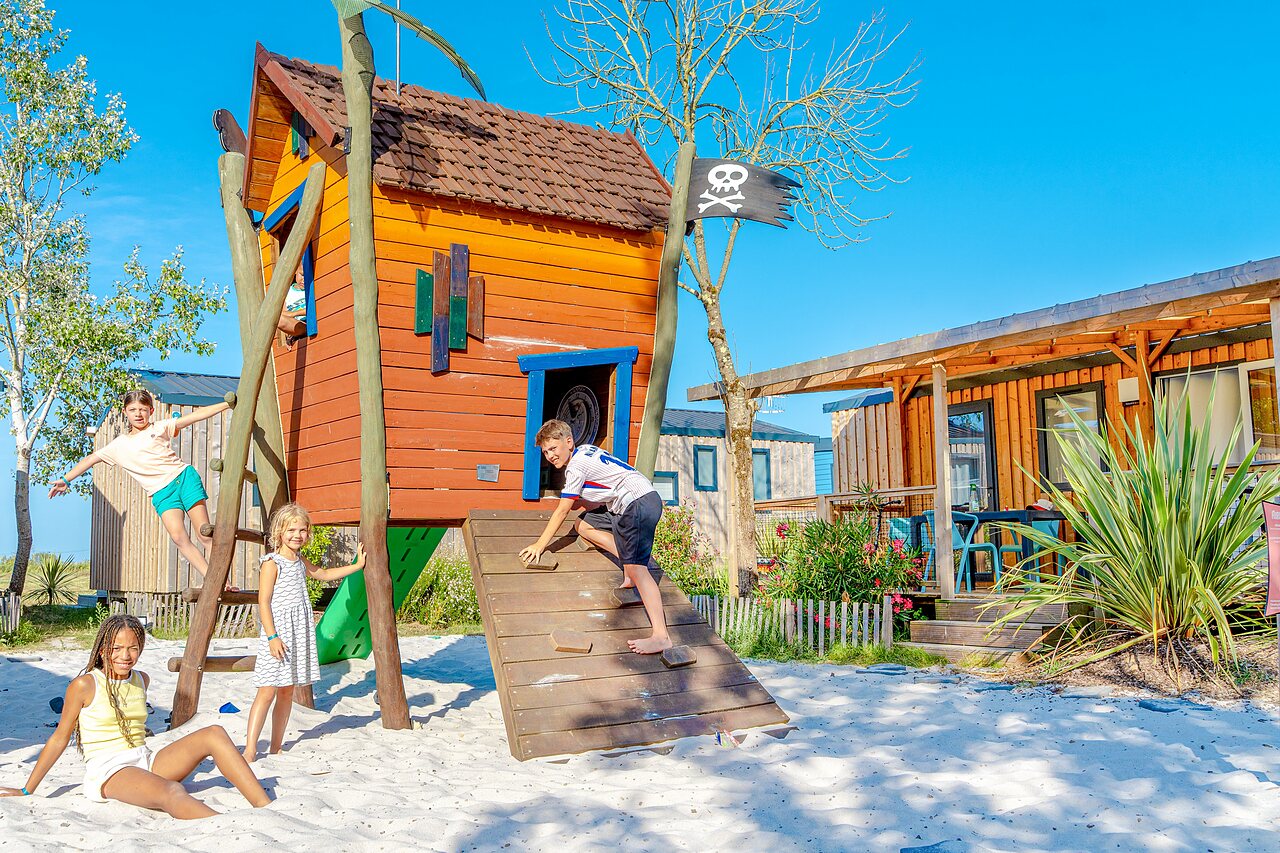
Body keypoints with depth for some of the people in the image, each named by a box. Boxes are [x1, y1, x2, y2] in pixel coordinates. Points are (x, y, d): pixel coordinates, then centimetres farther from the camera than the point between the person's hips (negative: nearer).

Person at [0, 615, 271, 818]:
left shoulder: (141, 680, 12)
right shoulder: (85, 684, -4)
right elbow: (60, 738, 3)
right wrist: (27, 791, 8)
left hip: (145, 762, 6)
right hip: (107, 770, -6)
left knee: (214, 734, -18)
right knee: (171, 791, -37)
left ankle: (265, 807, -27)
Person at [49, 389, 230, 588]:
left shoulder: (160, 428, 11)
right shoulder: (119, 445, 17)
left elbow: (197, 415, 5)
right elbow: (91, 459, 25)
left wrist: (228, 403, 0)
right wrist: (65, 480, 23)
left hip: (184, 477, -1)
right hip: (161, 493, 1)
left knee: (205, 535, -8)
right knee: (179, 538, -21)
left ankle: (225, 582, -6)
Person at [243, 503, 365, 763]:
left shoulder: (300, 562, 14)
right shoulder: (272, 564, -10)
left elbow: (325, 574, 32)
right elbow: (263, 602, -14)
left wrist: (357, 565, 31)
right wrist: (272, 636, -20)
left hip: (298, 635, 7)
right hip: (277, 635, -7)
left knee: (287, 691, 10)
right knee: (267, 691, -11)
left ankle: (276, 747, 18)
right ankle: (250, 749, -8)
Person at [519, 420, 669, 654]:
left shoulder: (576, 466, -9)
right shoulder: (586, 450, 18)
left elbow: (562, 510, -8)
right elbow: (597, 501, 23)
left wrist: (540, 545, -2)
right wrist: (578, 503, 8)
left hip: (639, 504, -10)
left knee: (637, 569, -17)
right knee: (584, 526, 14)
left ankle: (661, 636, -26)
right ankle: (632, 574, 5)